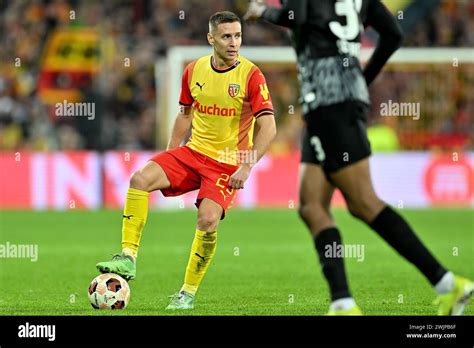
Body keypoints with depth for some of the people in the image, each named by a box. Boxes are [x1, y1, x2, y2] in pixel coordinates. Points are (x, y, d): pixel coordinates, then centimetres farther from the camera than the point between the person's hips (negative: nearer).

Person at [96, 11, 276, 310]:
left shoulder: (251, 75, -13)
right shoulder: (194, 70, 2)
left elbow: (268, 128, -17)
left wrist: (246, 168, -25)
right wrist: (169, 155, 15)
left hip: (228, 164, -4)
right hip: (193, 151, 4)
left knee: (208, 219, -23)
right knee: (141, 179, -17)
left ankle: (188, 293, -3)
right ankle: (128, 258, -14)